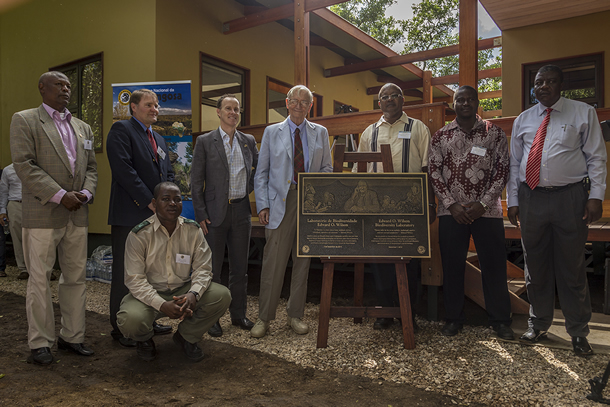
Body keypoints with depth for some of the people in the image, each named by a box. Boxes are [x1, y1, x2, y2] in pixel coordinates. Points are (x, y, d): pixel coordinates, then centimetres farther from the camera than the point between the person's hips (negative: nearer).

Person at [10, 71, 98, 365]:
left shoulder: (83, 128, 17)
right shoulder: (24, 121, 1)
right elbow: (24, 165, -10)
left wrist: (85, 192, -4)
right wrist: (60, 195, -16)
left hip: (77, 215, 5)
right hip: (42, 214, -5)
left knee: (75, 276, 9)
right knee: (39, 279, 2)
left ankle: (72, 336, 20)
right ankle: (39, 343, 13)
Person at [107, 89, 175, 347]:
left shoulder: (159, 139, 22)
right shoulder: (121, 130, -3)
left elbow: (169, 173, 20)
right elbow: (124, 170, -15)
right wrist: (149, 201, -15)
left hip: (156, 215, 8)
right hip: (130, 215, -7)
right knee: (125, 272, 0)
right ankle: (120, 328, 11)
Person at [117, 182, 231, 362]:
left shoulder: (193, 230, -5)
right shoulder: (139, 234, -13)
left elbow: (202, 268, -5)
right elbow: (135, 279, -16)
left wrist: (193, 294, -27)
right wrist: (162, 305, -31)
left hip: (183, 290, 3)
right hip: (150, 293, -2)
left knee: (222, 295, -20)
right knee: (130, 320, -33)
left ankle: (186, 336, 8)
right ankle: (145, 339, 10)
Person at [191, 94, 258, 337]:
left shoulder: (249, 141, 9)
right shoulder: (205, 142, -1)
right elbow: (196, 181, -3)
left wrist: (250, 188, 3)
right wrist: (200, 215, -9)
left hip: (241, 210, 3)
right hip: (215, 212, -3)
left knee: (240, 267, 11)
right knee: (213, 269, 4)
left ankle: (239, 314, 25)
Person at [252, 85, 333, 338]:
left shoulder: (320, 133, 13)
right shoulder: (272, 132, 9)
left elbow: (326, 168, 14)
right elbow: (261, 172, 7)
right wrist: (262, 204, -4)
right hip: (280, 203, -2)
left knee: (303, 261, 7)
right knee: (273, 262, -4)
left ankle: (295, 316, 20)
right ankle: (264, 318, 10)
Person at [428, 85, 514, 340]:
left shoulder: (494, 133, 5)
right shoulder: (440, 137, 7)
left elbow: (502, 170, 0)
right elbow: (434, 173, 3)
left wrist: (482, 204, -10)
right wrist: (451, 205, -7)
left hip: (487, 211, -1)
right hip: (451, 211, 1)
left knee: (494, 265, 4)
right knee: (452, 266, 6)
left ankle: (500, 320, 19)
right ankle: (453, 319, 19)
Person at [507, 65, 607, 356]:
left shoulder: (583, 113, 6)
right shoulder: (523, 120, 12)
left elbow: (596, 157, 2)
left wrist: (596, 196, -9)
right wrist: (513, 201, 6)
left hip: (570, 198, -2)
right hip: (531, 198, 3)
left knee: (572, 268, 5)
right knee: (535, 267, 11)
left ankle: (578, 333, 21)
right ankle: (538, 325, 28)